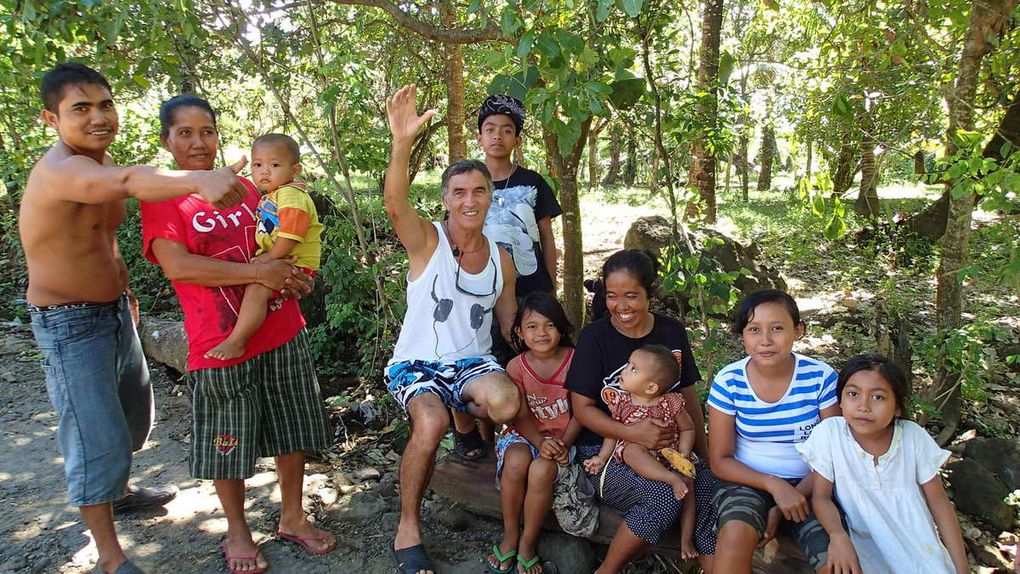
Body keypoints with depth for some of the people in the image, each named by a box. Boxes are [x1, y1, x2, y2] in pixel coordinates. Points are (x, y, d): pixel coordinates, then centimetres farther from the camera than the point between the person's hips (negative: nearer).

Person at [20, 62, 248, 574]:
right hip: (70, 324, -9)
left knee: (134, 414, 25)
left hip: (115, 310, 10)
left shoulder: (99, 160, 3)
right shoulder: (60, 170, -28)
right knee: (97, 439, -4)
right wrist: (198, 181, -68)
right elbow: (129, 181, -51)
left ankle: (118, 491, 51)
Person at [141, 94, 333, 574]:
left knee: (292, 433, 13)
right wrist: (259, 272, -23)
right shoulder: (161, 198, -4)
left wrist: (295, 277, -2)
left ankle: (292, 519, 32)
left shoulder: (246, 187, 10)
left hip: (283, 333, 5)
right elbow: (178, 265, -17)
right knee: (228, 444, 9)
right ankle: (237, 533, 31)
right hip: (220, 342, -4)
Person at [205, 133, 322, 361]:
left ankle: (235, 342, -22)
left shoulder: (291, 195, -16)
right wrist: (264, 258, 13)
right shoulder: (269, 197, 16)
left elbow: (290, 237, -23)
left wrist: (268, 257, -17)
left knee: (256, 289, -27)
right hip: (275, 260, 11)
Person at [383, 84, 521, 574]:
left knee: (506, 403, -34)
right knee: (431, 423, -34)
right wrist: (402, 142, -47)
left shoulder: (501, 258, 5)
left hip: (473, 362, 2)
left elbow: (510, 325, 13)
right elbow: (395, 203, -31)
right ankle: (408, 532, -11)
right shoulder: (426, 241, -9)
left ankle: (470, 415, 4)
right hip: (417, 363, -2)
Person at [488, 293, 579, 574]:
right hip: (525, 435, 1)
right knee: (516, 462, -32)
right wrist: (541, 442, -25)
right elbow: (521, 416, -7)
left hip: (562, 437, -1)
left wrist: (564, 444, -18)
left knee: (541, 469, -32)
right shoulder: (516, 366, -2)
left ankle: (528, 543, -8)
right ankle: (510, 534, -8)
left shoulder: (575, 360, -5)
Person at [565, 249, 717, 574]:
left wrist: (705, 454, 5)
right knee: (667, 495, -29)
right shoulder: (595, 337, -7)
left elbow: (687, 396, 13)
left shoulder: (672, 332, 5)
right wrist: (633, 434, -24)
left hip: (665, 445, 4)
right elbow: (582, 407, -8)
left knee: (709, 484, -26)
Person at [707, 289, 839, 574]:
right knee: (736, 534, -33)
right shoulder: (728, 382, -10)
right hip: (747, 480, -1)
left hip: (807, 485, 2)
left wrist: (789, 501, -14)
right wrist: (774, 485, -21)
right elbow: (720, 461, -5)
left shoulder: (821, 377, -10)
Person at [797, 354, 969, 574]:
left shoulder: (914, 437, -8)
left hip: (918, 541, 3)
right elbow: (821, 496, -10)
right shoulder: (829, 433, -14)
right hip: (864, 541, -2)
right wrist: (838, 535, -30)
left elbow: (939, 502, 1)